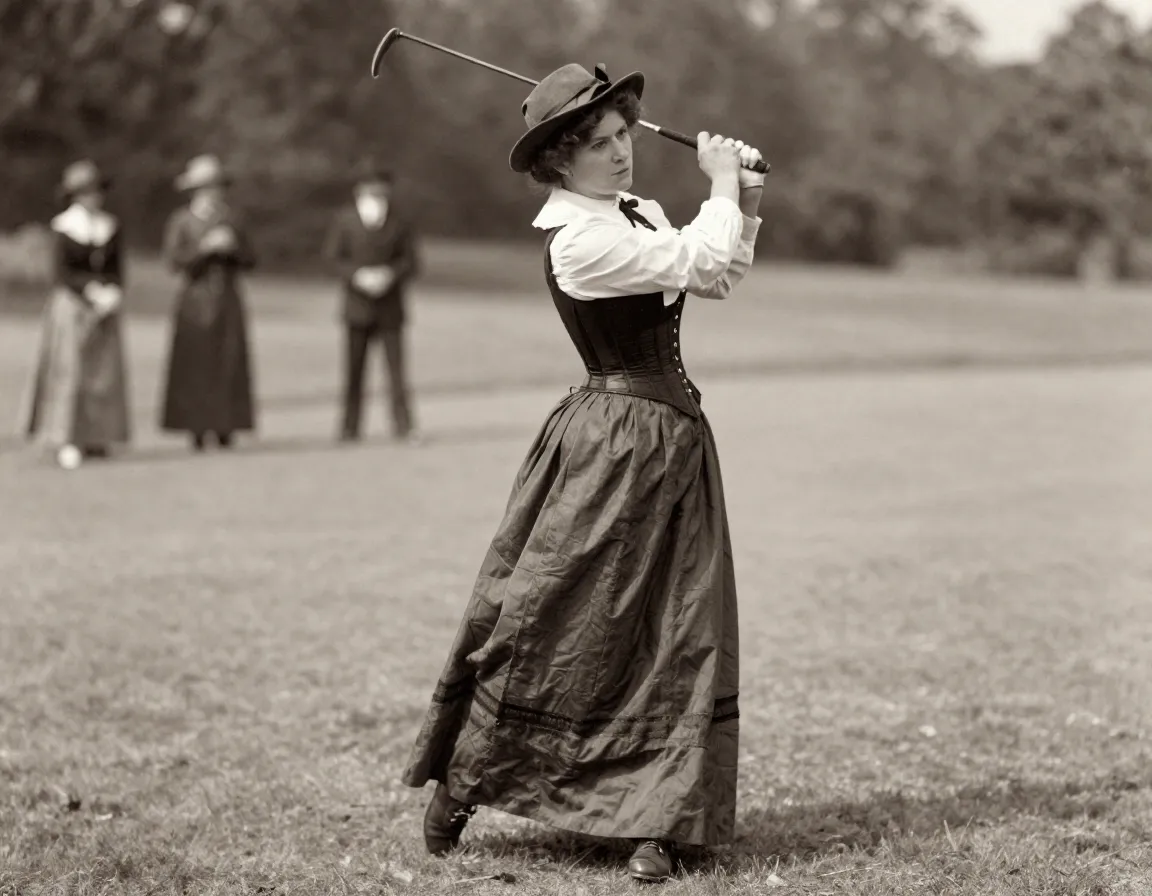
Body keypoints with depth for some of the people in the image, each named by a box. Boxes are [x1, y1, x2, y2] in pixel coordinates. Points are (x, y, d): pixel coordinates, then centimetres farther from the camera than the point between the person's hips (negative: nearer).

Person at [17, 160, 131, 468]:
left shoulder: (110, 226, 6)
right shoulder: (64, 226, -5)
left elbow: (117, 268, 7)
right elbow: (63, 271, -9)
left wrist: (113, 293, -12)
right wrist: (92, 291, -19)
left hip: (104, 306, 4)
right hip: (70, 303, -4)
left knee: (103, 370, 3)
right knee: (67, 368, -6)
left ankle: (94, 436, 11)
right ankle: (65, 441, -6)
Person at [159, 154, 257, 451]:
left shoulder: (229, 220, 12)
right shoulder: (180, 221, 1)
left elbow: (249, 260, 11)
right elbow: (175, 260, -10)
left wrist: (232, 247, -8)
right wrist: (206, 246, -17)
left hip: (228, 302, 3)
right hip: (196, 302, -3)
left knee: (228, 366, -2)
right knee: (195, 365, -5)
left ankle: (225, 428, 0)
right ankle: (197, 430, -1)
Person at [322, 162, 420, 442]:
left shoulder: (399, 222, 3)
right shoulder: (345, 220, 1)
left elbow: (411, 261, 5)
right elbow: (333, 256, 1)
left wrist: (390, 274, -14)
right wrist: (357, 275, -15)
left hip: (390, 306, 0)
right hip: (357, 305, 0)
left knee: (396, 364, -6)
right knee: (354, 368, 2)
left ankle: (403, 425, -4)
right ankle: (350, 427, 10)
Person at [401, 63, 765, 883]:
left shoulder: (639, 214, 10)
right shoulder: (579, 239, -18)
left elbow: (720, 277, 21)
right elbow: (700, 262, -21)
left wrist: (742, 205, 6)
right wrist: (723, 184, -6)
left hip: (673, 436, 8)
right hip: (616, 440, -8)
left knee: (678, 634, 4)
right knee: (550, 616, 0)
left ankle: (655, 824, 9)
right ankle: (457, 793, 15)